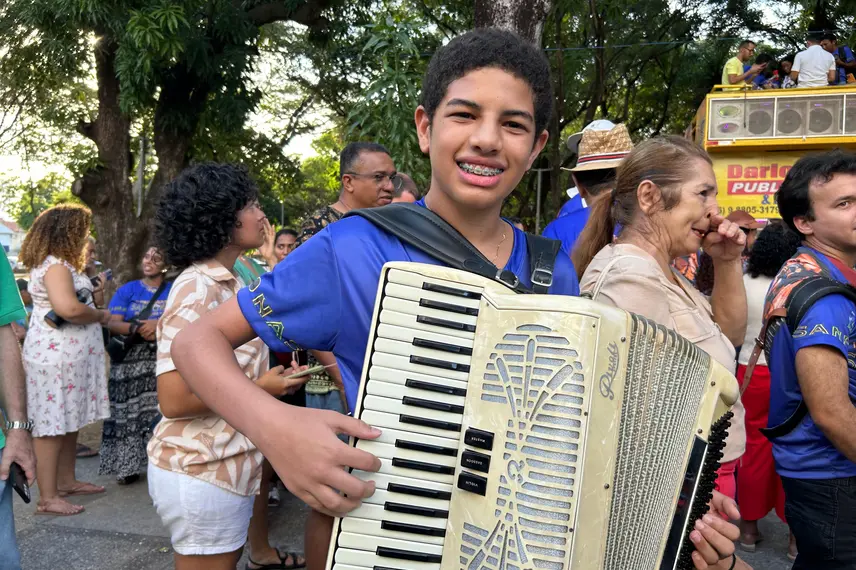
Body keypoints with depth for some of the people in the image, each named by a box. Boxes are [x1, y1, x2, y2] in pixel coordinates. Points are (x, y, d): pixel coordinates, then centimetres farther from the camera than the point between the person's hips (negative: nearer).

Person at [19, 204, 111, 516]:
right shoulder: (54, 265, -16)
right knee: (52, 425, -5)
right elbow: (68, 308, -29)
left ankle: (66, 481, 27)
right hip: (55, 358, -10)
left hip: (68, 356, 10)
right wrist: (100, 315, -16)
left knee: (70, 422, 16)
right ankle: (47, 498, 2)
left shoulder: (60, 264, 18)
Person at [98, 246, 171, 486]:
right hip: (130, 360, 0)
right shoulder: (127, 290, 8)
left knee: (159, 411, -3)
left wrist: (159, 325, -14)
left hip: (163, 360, 0)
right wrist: (138, 328, -16)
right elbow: (112, 323, -2)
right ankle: (127, 465, 7)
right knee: (129, 412, -1)